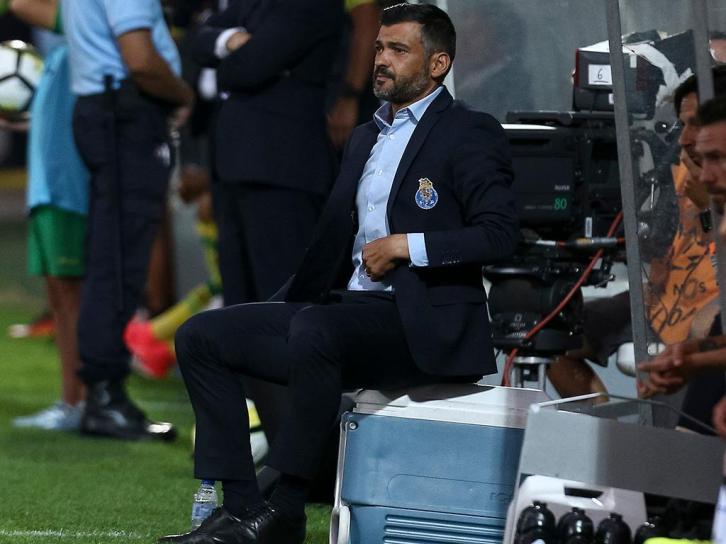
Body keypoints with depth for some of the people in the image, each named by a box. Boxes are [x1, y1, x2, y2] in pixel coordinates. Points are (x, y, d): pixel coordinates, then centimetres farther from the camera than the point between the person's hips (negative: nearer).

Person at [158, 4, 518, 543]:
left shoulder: (471, 133, -2)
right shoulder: (365, 138, 22)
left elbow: (499, 233, -14)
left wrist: (408, 246, -17)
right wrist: (279, 306, 13)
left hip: (421, 325, -8)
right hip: (347, 307, 9)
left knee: (315, 330, -37)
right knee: (201, 336, -3)